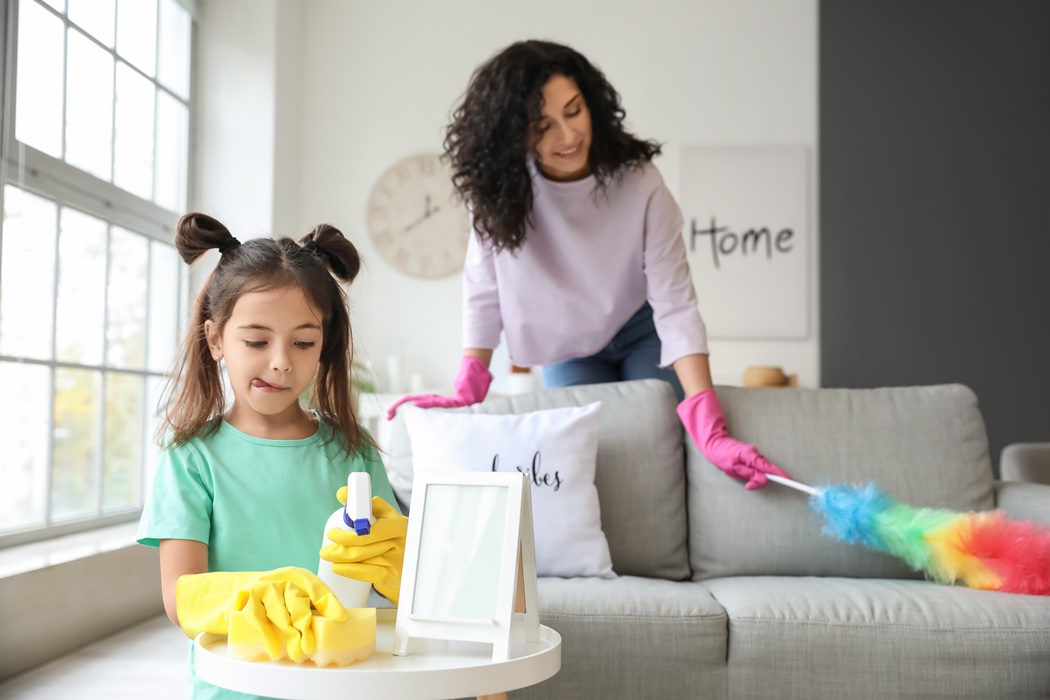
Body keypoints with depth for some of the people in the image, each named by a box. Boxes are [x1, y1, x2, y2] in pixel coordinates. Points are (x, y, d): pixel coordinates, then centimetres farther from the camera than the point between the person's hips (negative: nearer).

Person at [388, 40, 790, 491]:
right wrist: (466, 393, -25)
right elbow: (485, 293, -16)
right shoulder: (498, 188, -22)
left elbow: (675, 305, -29)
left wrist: (709, 431, -37)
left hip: (641, 335, -1)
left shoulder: (638, 182, -27)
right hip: (565, 349, 1)